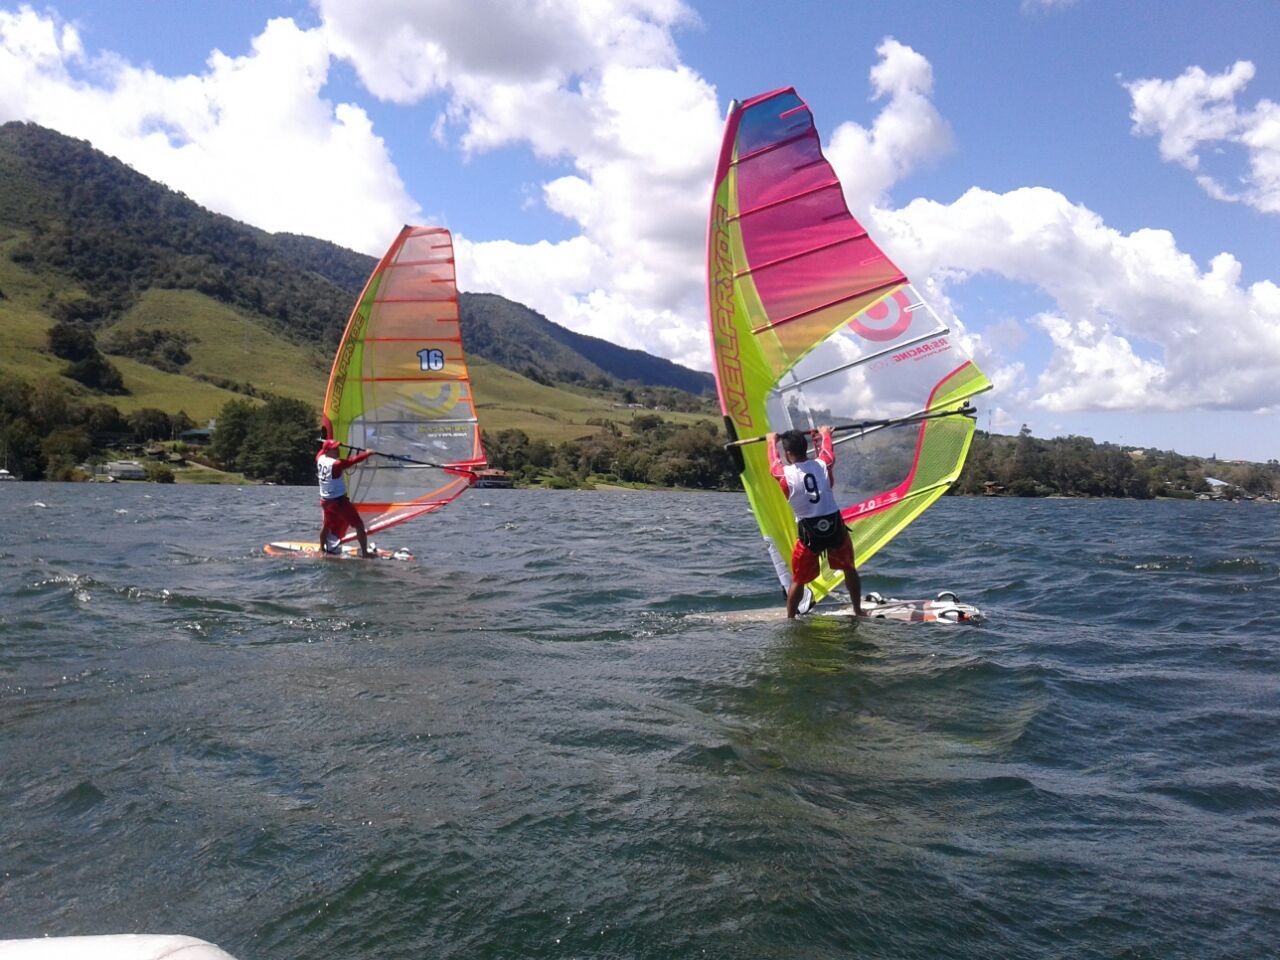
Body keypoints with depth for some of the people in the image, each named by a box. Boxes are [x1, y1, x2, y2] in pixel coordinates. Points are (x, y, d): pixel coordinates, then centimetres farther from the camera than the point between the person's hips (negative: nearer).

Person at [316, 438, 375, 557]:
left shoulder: (320, 459, -1)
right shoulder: (336, 464, -24)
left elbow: (322, 451, 21)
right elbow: (353, 460, -23)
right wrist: (368, 453, -12)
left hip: (325, 500, 9)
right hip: (339, 501, -8)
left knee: (326, 524, 30)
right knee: (359, 525, -3)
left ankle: (322, 548, 45)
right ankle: (364, 552, -6)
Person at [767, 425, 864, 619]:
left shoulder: (785, 474, -6)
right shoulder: (822, 465, -1)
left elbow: (774, 464, 19)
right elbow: (829, 453, 25)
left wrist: (772, 441, 38)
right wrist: (825, 434, 44)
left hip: (809, 532, -2)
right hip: (834, 526, 2)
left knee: (798, 580, 12)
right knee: (849, 569, 23)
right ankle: (858, 612, 31)